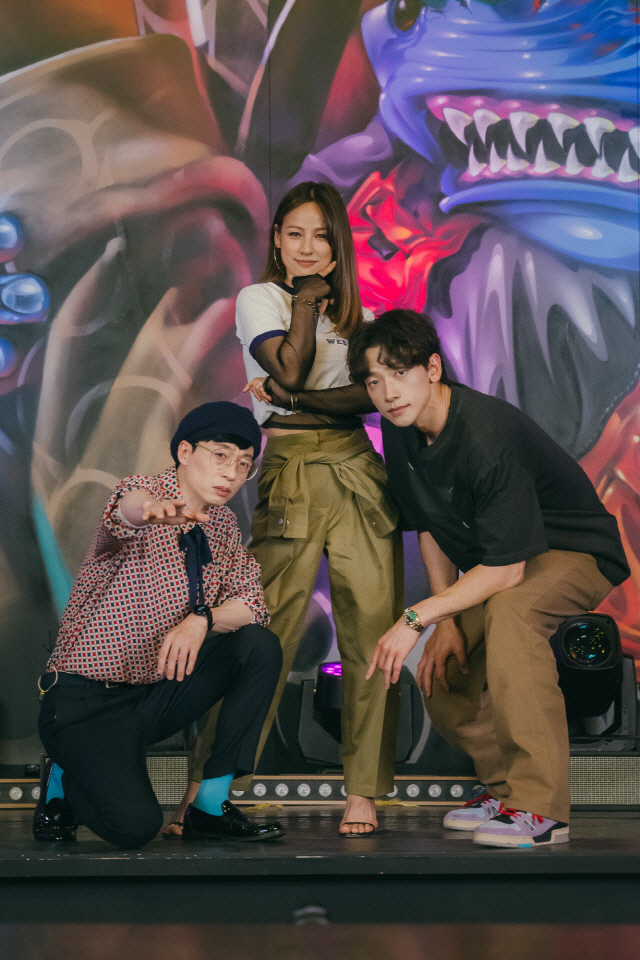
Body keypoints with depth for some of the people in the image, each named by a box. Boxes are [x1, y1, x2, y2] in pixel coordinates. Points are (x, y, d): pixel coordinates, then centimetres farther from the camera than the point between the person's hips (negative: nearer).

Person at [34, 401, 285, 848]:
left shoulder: (221, 523, 6)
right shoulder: (145, 494, -16)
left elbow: (254, 604, 2)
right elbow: (124, 511, -41)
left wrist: (202, 619, -19)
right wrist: (151, 509, -66)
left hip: (157, 691, 7)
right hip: (86, 703, -7)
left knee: (261, 646, -11)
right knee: (135, 825, -27)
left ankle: (211, 806, -4)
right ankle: (64, 781, 9)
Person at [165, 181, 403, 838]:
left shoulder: (347, 310, 19)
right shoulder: (259, 298, 7)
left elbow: (368, 395, 2)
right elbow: (289, 370, -11)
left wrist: (295, 401, -11)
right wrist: (305, 300, 1)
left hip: (359, 472, 5)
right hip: (292, 473, -4)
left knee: (372, 633, -2)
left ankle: (363, 790, 6)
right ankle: (206, 789, -4)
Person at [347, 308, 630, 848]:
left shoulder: (486, 435, -34)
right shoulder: (400, 432, -8)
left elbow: (507, 570, -33)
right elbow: (430, 529, 6)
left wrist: (417, 618, -31)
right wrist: (446, 621, -4)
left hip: (575, 552, -9)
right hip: (494, 560, 9)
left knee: (509, 609, -38)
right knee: (440, 681, 0)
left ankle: (540, 808, -33)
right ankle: (505, 787, 24)